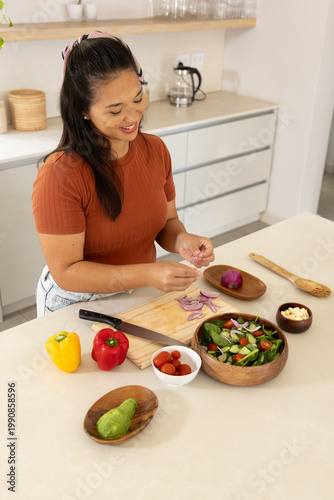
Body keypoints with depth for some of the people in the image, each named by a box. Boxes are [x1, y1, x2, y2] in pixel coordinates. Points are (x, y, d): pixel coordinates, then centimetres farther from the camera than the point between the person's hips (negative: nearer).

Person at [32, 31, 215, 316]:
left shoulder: (155, 150, -6)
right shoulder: (59, 175, -26)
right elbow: (66, 273, -24)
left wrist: (181, 240, -18)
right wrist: (147, 275, -34)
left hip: (140, 297, 3)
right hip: (76, 304, -2)